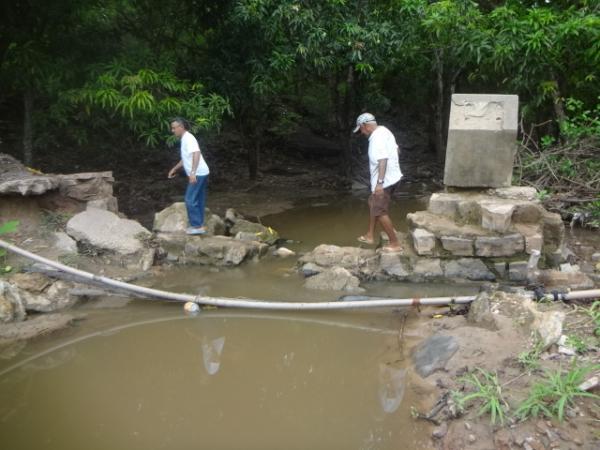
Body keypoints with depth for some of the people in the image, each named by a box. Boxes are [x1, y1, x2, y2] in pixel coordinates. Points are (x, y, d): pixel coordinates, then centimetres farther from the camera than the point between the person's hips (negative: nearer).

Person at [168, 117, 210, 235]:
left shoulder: (188, 138, -13)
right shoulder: (184, 139, 18)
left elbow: (196, 154, -28)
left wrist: (192, 172, -36)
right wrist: (175, 169, 35)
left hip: (197, 174, -10)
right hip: (200, 174, 10)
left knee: (190, 200, -7)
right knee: (198, 201, 13)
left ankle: (197, 226, -3)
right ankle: (199, 225, 18)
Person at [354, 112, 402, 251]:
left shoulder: (377, 138, -23)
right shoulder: (383, 131, 9)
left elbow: (383, 160, -30)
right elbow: (395, 150, 19)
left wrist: (380, 183, -32)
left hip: (384, 181, -11)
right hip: (390, 177, 11)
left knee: (380, 212, -3)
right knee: (373, 204, 22)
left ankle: (395, 243, 4)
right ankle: (370, 236, 33)